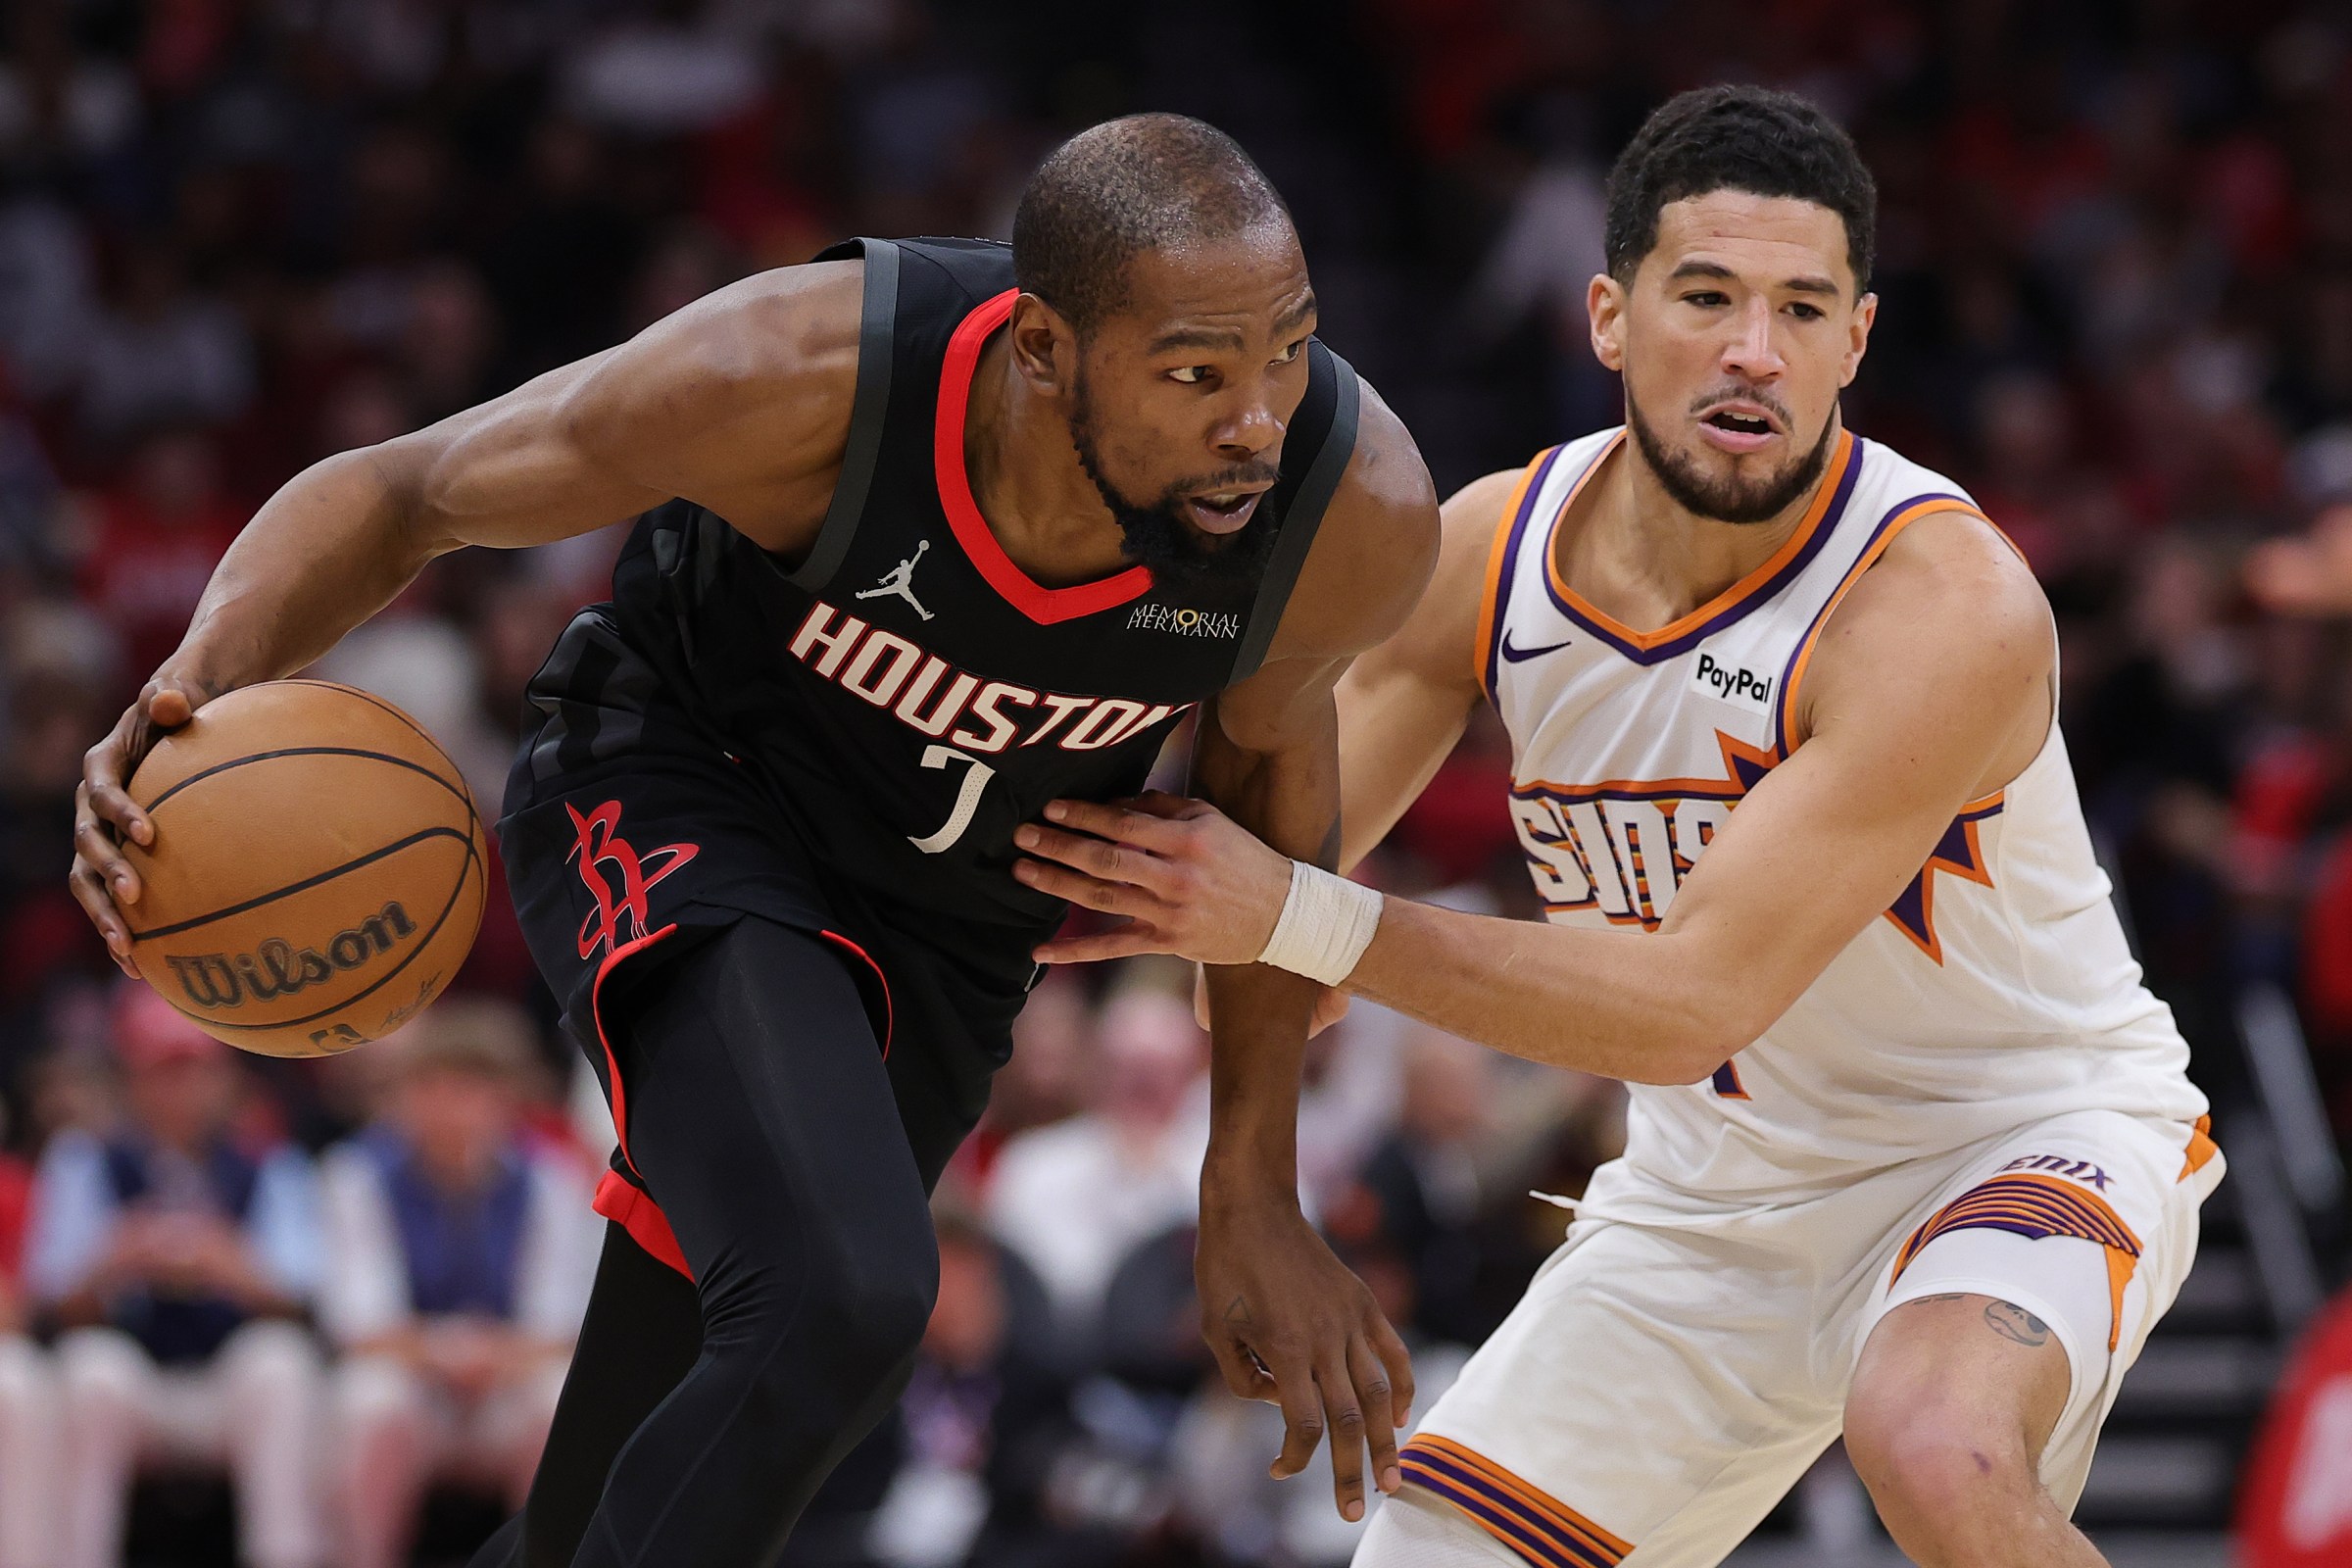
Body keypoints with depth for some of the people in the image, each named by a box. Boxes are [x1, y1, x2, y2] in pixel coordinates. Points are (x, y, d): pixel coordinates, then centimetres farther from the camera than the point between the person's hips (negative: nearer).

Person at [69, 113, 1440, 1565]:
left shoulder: (1360, 516, -27)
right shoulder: (800, 378, -34)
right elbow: (396, 492, -16)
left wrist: (1254, 1195, 2)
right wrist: (208, 679, -38)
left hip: (946, 931, 4)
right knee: (841, 1297, -33)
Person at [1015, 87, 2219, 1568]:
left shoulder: (1947, 604, -29)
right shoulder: (1487, 549, -9)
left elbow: (1697, 1001, -32)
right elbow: (1283, 841, 1)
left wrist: (1295, 917, -35)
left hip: (2030, 1133, -6)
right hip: (1724, 1184, 6)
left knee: (1934, 1447, -37)